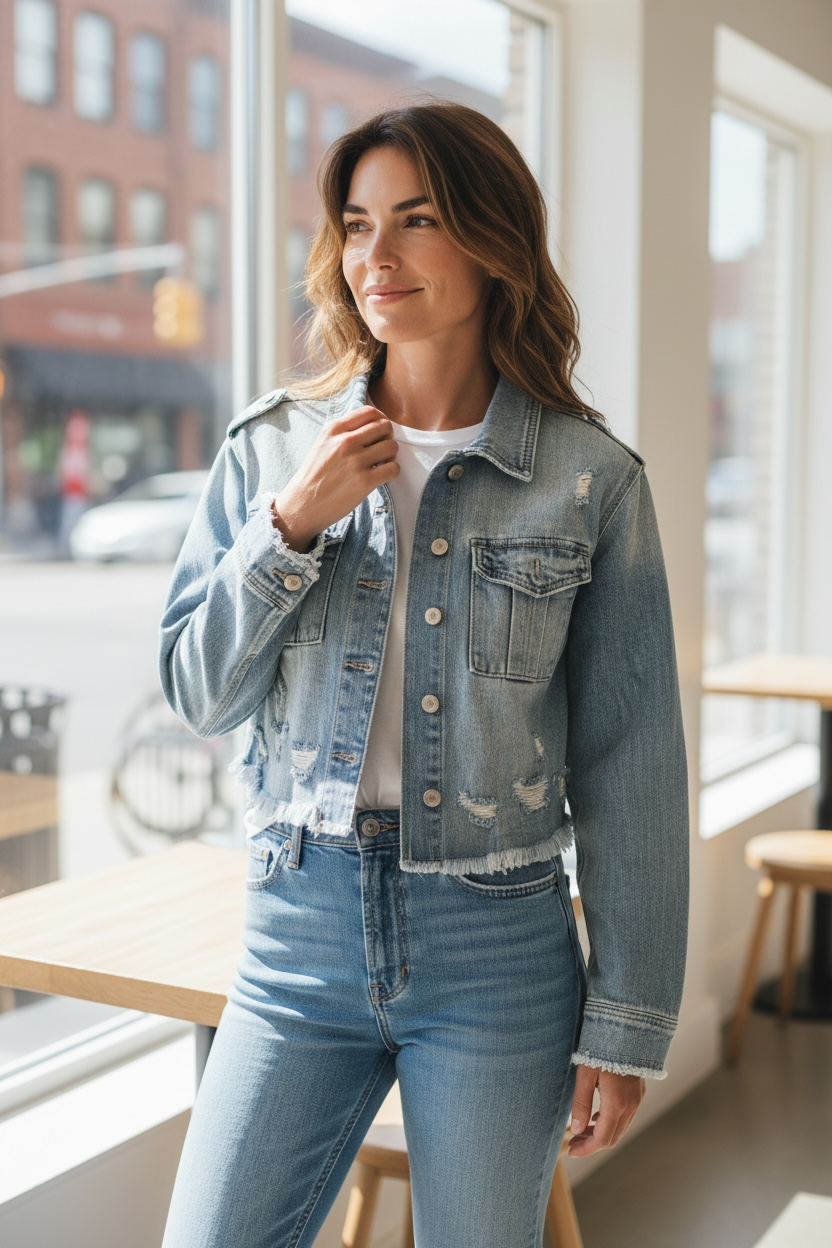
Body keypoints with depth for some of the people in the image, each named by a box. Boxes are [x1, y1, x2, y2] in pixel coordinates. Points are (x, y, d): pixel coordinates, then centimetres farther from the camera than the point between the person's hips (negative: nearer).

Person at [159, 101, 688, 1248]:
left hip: (497, 948, -1)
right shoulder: (272, 449, 2)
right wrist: (294, 524, -12)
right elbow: (199, 696, 4)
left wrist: (628, 1022, -2)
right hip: (301, 933, 2)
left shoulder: (591, 478, -4)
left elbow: (630, 765, -2)